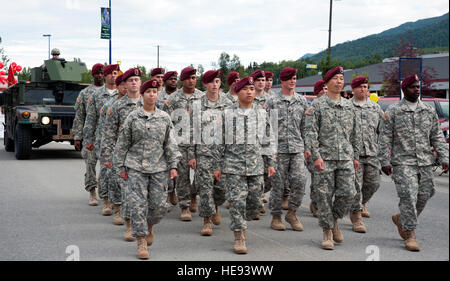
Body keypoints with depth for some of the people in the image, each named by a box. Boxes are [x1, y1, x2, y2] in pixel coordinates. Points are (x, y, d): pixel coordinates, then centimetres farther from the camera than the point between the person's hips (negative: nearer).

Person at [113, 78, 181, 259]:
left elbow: (170, 144, 9)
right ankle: (141, 241, 4)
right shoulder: (133, 117, 2)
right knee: (138, 204, -6)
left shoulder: (164, 118, 7)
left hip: (158, 167, 2)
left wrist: (173, 166, 2)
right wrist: (121, 167, 4)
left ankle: (149, 225, 33)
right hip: (136, 167, -2)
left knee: (159, 205, 1)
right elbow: (122, 143, 6)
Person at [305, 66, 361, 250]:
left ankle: (334, 219, 21)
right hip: (325, 158, -3)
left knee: (348, 193, -5)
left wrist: (355, 156, 16)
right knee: (325, 195, 0)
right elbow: (311, 133, -6)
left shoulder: (349, 106, 14)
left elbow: (355, 133, 19)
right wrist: (316, 156, -14)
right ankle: (327, 232, 11)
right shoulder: (317, 105, 0)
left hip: (345, 158, 4)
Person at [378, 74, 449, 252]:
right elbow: (385, 139, -1)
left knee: (423, 197, 6)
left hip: (425, 163, 5)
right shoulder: (392, 112, 0)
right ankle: (410, 234, -2)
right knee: (409, 197, -11)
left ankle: (401, 218, 31)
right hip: (403, 162, -4)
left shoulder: (429, 112, 12)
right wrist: (384, 162, -7)